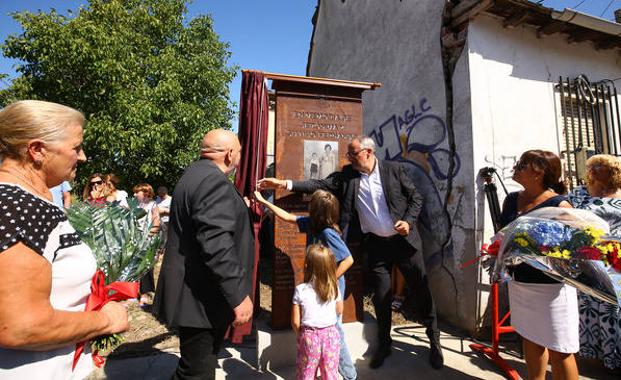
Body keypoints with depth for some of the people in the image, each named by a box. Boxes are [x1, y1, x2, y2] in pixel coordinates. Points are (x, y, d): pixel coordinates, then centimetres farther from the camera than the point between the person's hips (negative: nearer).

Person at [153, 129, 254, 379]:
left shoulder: (197, 174, 13)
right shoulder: (214, 181, -20)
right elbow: (216, 244, -28)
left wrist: (239, 208, 39)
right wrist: (238, 295, -23)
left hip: (196, 293, 10)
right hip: (203, 298, -10)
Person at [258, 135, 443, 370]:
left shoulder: (395, 169, -7)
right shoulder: (347, 175, -3)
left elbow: (416, 198, -1)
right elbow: (321, 184, -10)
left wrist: (409, 221, -16)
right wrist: (285, 184, -18)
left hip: (403, 239, -1)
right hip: (375, 244, 2)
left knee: (421, 290, 10)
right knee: (381, 296, 11)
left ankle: (434, 341, 34)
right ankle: (384, 344, 33)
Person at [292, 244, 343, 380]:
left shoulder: (300, 290, -16)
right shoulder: (334, 288, -9)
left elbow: (295, 321, -10)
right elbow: (339, 311, 8)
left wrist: (299, 334, 8)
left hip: (309, 336, -2)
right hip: (331, 334, 2)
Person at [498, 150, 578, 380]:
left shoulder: (559, 205, -14)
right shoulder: (511, 200, 5)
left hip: (551, 286, -6)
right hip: (518, 282, 6)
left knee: (559, 351, 6)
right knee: (530, 339, 20)